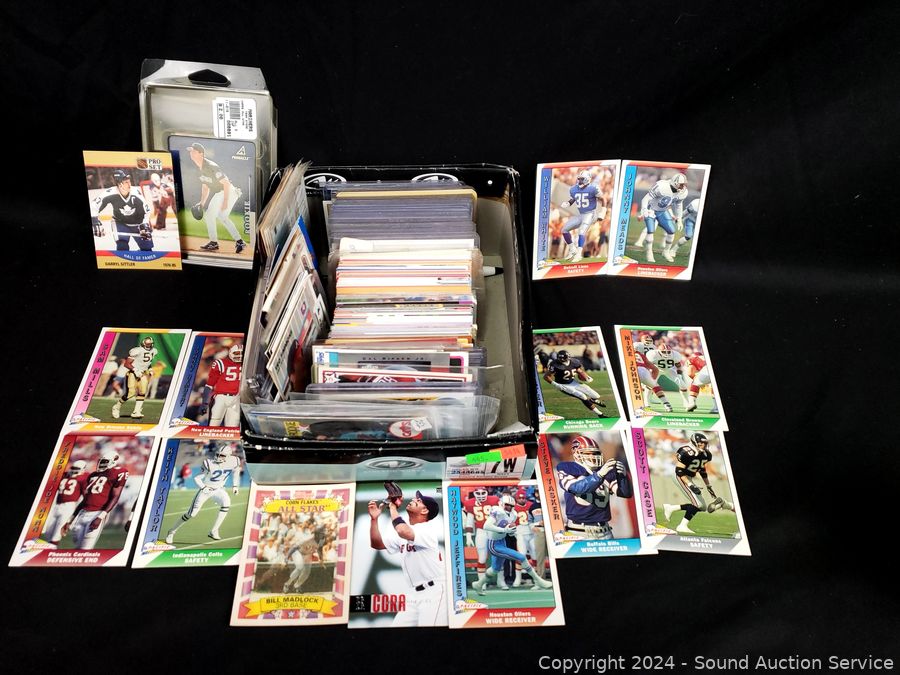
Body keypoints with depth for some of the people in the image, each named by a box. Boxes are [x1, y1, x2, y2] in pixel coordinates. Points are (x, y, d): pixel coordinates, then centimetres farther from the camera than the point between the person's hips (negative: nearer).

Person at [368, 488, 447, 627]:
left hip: (434, 591, -8)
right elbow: (376, 544, 13)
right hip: (414, 593, 8)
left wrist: (393, 507, -18)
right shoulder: (402, 534, 13)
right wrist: (374, 518, -1)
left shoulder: (428, 529, -15)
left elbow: (402, 531, -33)